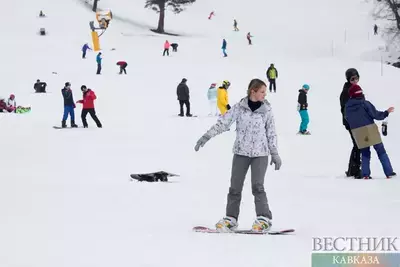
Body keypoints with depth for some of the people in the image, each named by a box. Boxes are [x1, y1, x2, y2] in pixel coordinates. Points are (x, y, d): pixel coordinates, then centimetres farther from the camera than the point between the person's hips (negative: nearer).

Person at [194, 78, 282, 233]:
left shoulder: (266, 110, -1)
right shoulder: (239, 108, -3)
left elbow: (271, 133, 6)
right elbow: (223, 123, -6)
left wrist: (275, 154, 6)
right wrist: (206, 136, -15)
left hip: (260, 153, -1)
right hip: (241, 152, 1)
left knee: (257, 186, -12)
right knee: (235, 186, 3)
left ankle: (264, 219, -5)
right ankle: (231, 218, 14)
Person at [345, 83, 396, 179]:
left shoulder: (347, 107, 5)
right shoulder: (365, 103, -9)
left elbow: (347, 120, 12)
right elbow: (376, 115, -10)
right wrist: (386, 112, 4)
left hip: (358, 134, 4)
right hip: (370, 130, -4)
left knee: (365, 154, 16)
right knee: (381, 151, 4)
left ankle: (365, 174, 6)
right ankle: (389, 172, 1)